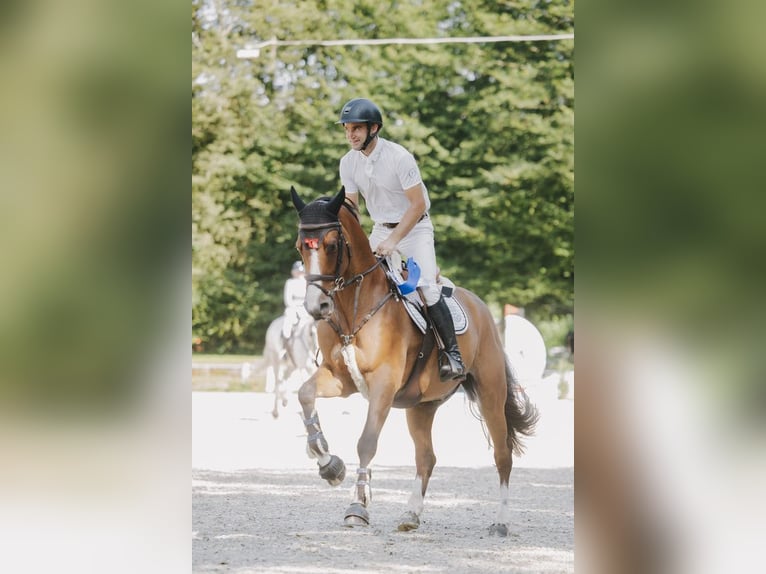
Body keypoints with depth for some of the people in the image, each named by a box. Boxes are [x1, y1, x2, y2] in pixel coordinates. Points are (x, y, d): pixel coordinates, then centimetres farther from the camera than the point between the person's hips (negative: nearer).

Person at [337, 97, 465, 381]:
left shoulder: (399, 157, -22)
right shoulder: (349, 162, -5)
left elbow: (418, 205, -22)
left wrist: (393, 241, -29)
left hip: (415, 227, -6)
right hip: (381, 228, 6)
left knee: (427, 288, -21)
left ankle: (453, 354, -15)